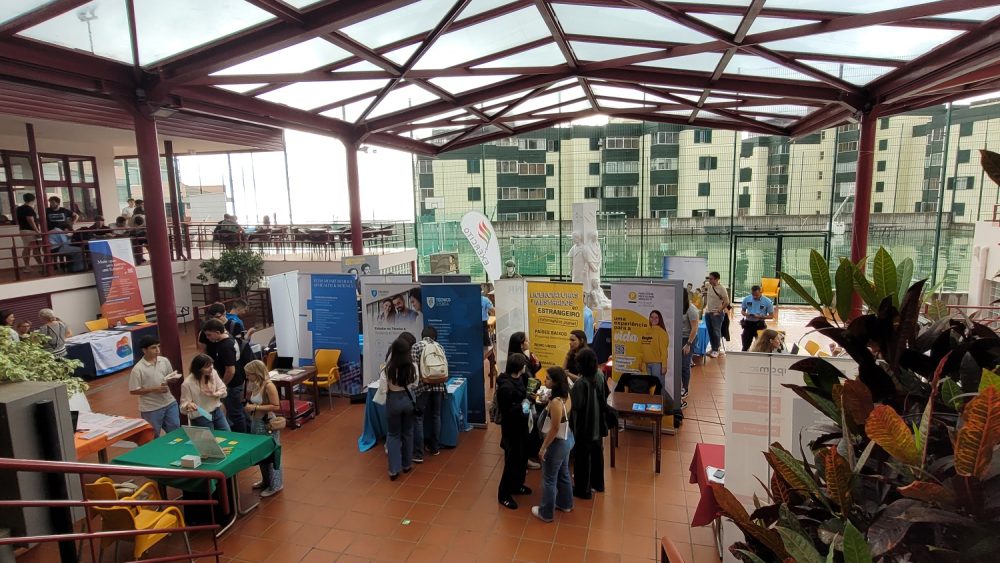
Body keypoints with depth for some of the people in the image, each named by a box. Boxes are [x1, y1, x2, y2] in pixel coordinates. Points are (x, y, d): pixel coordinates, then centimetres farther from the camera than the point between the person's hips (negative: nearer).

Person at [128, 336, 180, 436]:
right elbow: (133, 391, -13)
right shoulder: (138, 369, -15)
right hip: (151, 409, -4)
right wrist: (154, 389, -20)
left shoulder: (164, 361, -1)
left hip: (169, 403, 4)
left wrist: (172, 380, -10)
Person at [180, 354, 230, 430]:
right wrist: (188, 405, -39)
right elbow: (183, 405, -17)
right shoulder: (187, 383, -21)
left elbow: (223, 391, 1)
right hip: (200, 418, -5)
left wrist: (214, 394, -19)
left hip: (217, 412, 5)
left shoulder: (213, 373, -8)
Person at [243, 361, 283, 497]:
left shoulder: (268, 386, -22)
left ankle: (275, 485, 18)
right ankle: (266, 480, 40)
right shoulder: (254, 384, 2)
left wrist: (255, 407, -23)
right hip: (256, 423, 8)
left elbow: (276, 407, -24)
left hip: (268, 424, -8)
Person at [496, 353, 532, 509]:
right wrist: (521, 406, -27)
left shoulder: (517, 379, 0)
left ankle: (516, 485, 42)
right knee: (512, 460, 1)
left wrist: (528, 398, 1)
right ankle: (504, 494, 17)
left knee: (522, 457, 22)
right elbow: (505, 410, -26)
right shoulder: (506, 387, -29)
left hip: (520, 425, 10)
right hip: (511, 428, -10)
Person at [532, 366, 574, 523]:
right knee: (563, 473, 27)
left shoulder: (556, 402, -31)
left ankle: (546, 513, 26)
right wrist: (547, 406, 6)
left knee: (549, 479, 10)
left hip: (557, 443, -9)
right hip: (567, 439, 9)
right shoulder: (567, 396, -5)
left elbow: (554, 429, -25)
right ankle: (565, 504, 45)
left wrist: (543, 447, -16)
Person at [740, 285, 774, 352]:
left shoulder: (767, 301, -8)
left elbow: (771, 316, -3)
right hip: (748, 323, 2)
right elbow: (743, 311, 11)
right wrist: (746, 314, -13)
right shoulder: (746, 299, -1)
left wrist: (761, 317, -19)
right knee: (745, 345, 5)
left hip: (759, 324, -2)